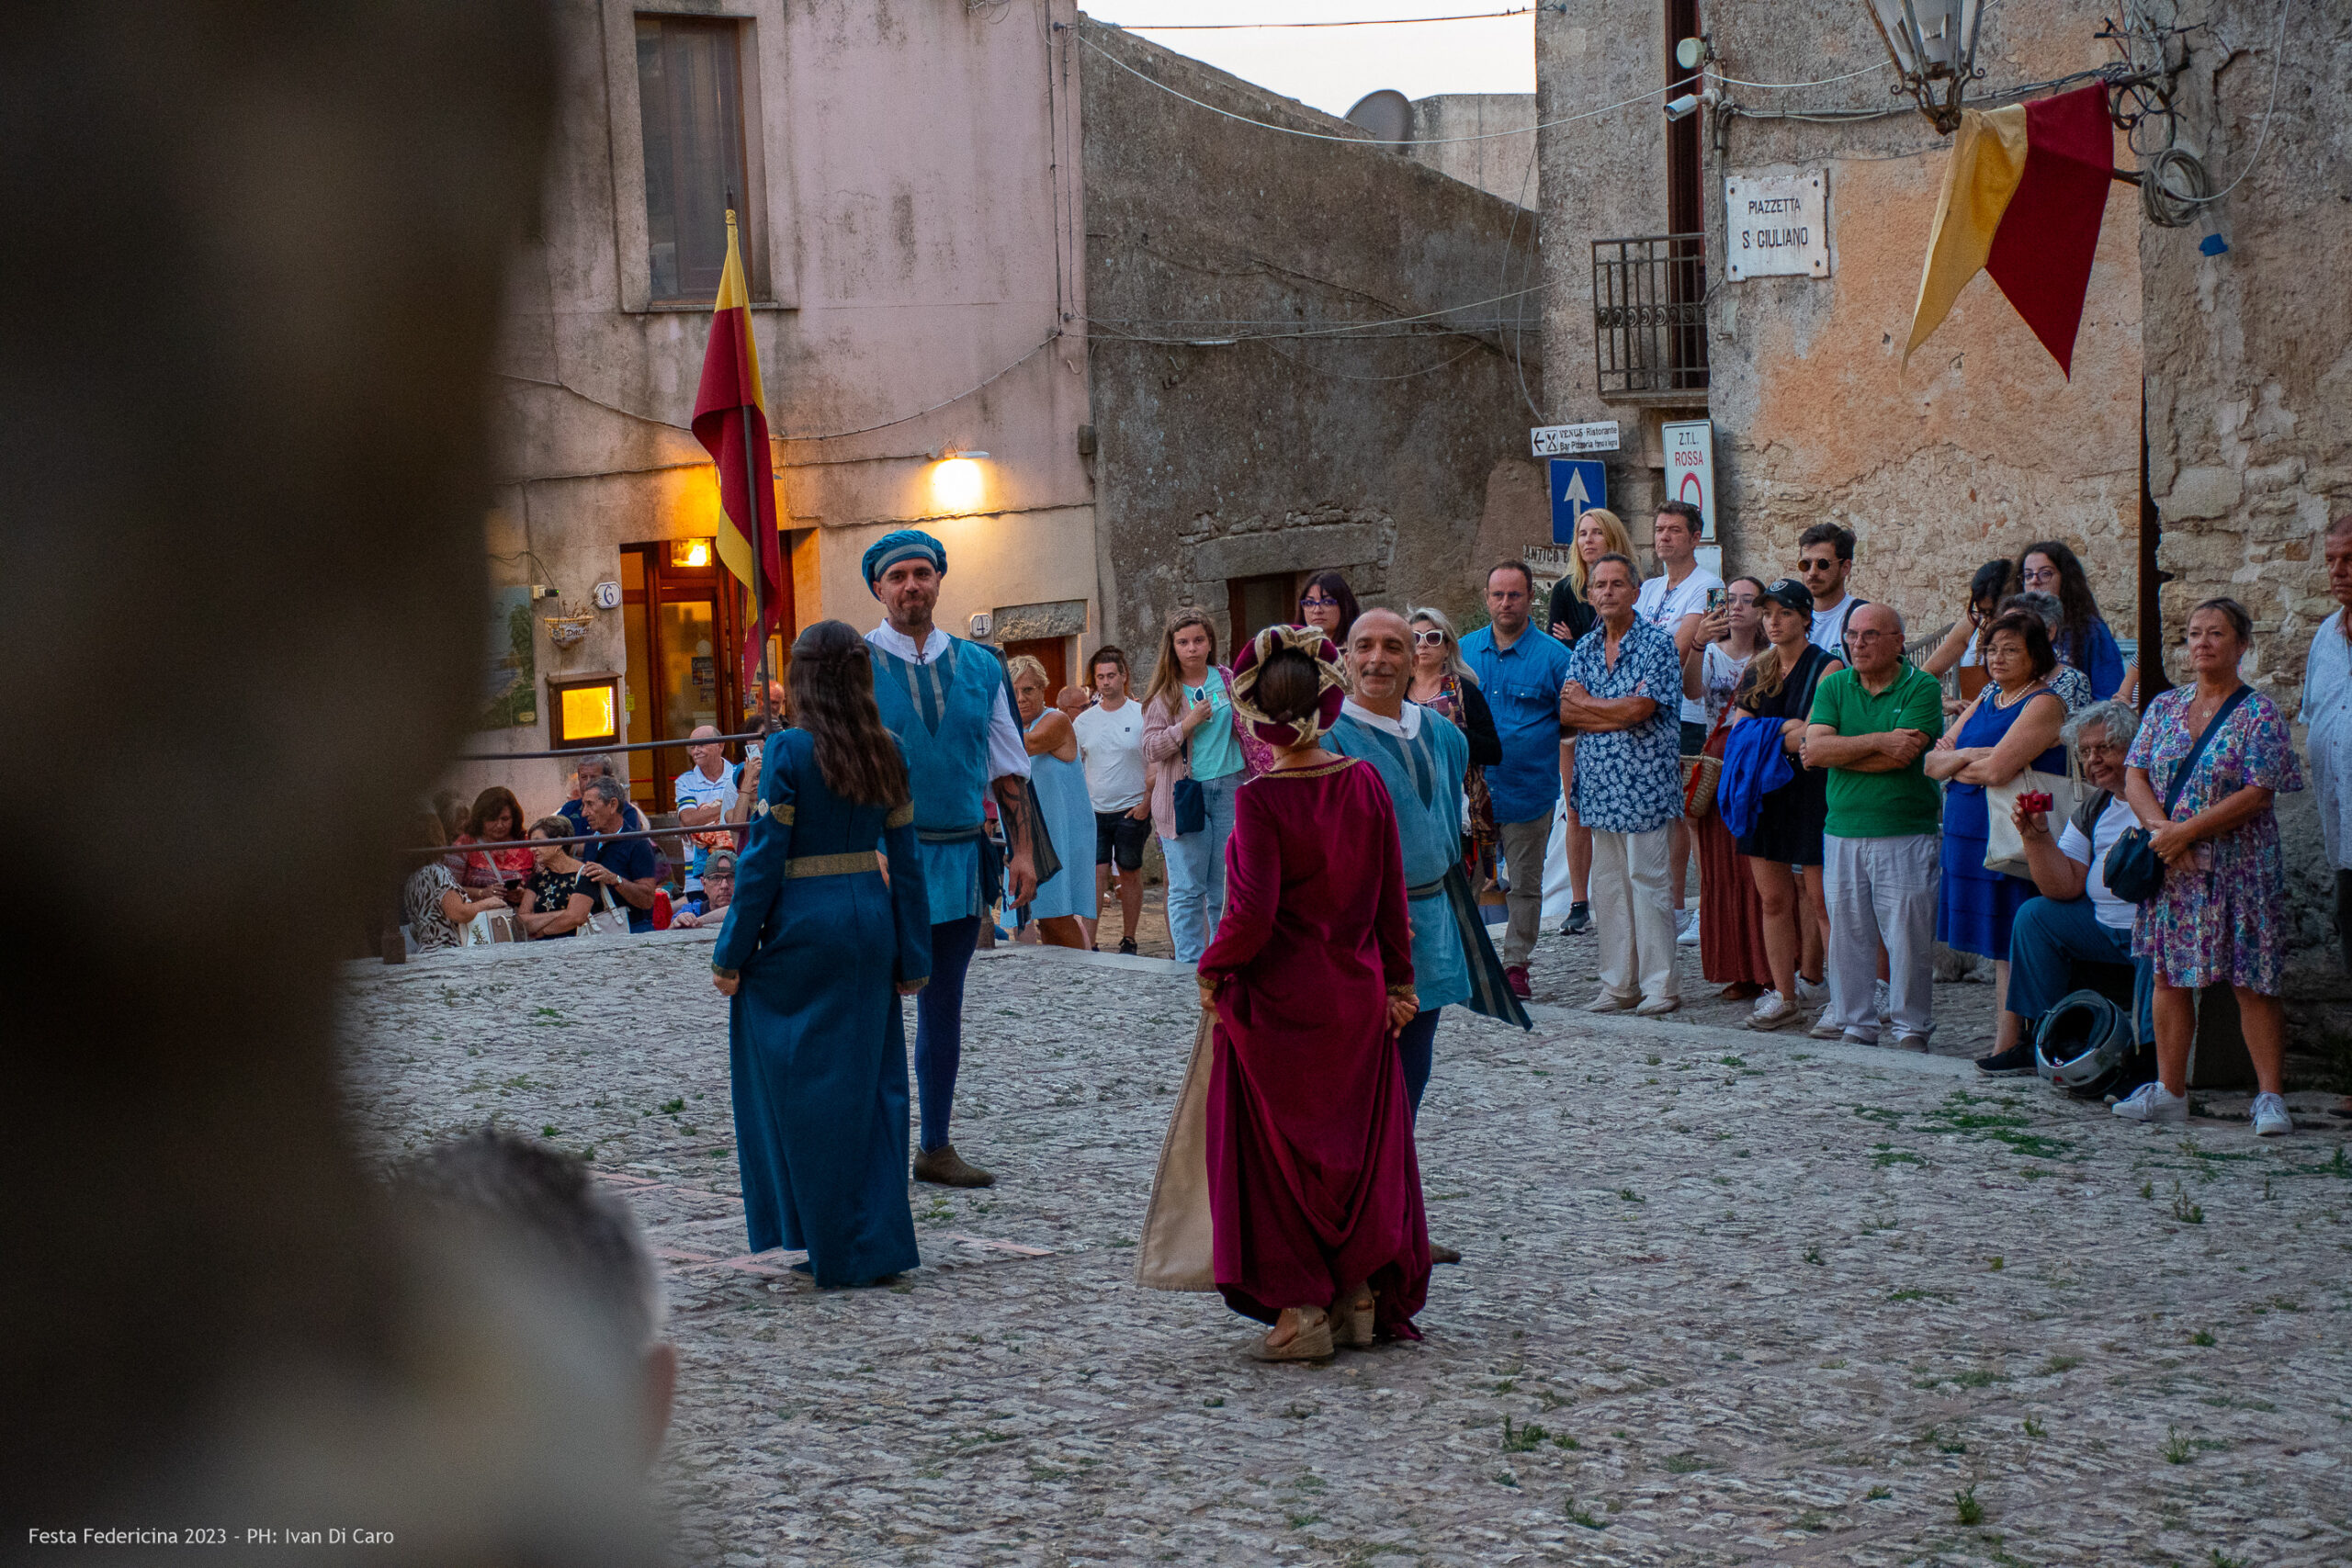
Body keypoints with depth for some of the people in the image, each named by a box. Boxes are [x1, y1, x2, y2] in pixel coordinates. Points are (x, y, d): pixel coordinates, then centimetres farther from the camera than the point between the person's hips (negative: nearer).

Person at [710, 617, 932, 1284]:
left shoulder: (788, 750, -10)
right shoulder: (889, 752, 4)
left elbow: (764, 859, -10)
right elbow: (907, 859, 6)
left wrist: (731, 955, -4)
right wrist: (913, 957, 12)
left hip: (801, 927, -5)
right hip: (870, 917, 5)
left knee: (805, 1086, 5)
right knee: (871, 1080, 12)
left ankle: (833, 1245, 9)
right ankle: (880, 1242, 14)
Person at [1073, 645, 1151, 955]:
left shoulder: (1141, 715, -3)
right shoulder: (1084, 721, 7)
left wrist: (1147, 801, -10)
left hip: (1131, 810, -2)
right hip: (1093, 810, 2)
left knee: (1130, 873, 7)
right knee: (1096, 872, -6)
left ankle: (1128, 941, 17)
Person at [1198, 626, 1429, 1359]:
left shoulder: (1261, 798, -17)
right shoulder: (1365, 782, -2)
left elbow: (1252, 914, -21)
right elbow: (1392, 894, 4)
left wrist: (1212, 970, -5)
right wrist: (1399, 980, 12)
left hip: (1278, 1001, -5)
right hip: (1358, 996, 5)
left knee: (1281, 1147, 6)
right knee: (1359, 1141, 15)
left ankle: (1301, 1310, 7)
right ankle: (1361, 1298, 21)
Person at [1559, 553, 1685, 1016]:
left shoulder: (1658, 644, -5)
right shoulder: (1584, 648, 14)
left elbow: (1639, 707, -16)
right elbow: (1566, 714, 3)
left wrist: (1586, 703, -3)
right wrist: (1620, 713, -11)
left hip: (1644, 782, -6)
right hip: (1599, 786, 6)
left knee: (1647, 882, -5)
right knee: (1608, 886, 8)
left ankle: (1660, 985, 2)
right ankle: (1618, 984, 15)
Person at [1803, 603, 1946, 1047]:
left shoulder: (1922, 688, -3)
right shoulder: (1833, 687, 10)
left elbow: (1901, 756, -15)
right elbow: (1814, 747, -5)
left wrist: (1839, 753, -5)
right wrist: (1879, 740, -14)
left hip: (1906, 833, -4)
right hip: (1843, 832, 4)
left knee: (1908, 935, -1)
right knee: (1847, 933, 7)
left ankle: (1912, 1027, 10)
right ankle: (1853, 1022, 18)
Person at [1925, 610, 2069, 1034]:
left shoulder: (2044, 704, -9)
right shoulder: (1985, 701, 17)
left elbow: (1996, 769, -20)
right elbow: (1932, 763, 12)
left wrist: (1953, 762, -1)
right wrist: (1969, 756, -9)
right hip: (1967, 838, 8)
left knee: (2011, 952, -6)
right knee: (1995, 951, 9)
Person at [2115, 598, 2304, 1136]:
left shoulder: (2258, 714, -5)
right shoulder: (2165, 707, 10)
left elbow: (2256, 794, -13)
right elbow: (2135, 776, 6)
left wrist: (2186, 831, -17)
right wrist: (2160, 827, -13)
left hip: (2237, 867, -5)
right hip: (2172, 869, 5)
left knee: (2252, 983, -4)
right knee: (2169, 976, 6)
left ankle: (2269, 1097, 1)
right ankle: (2170, 1091, 14)